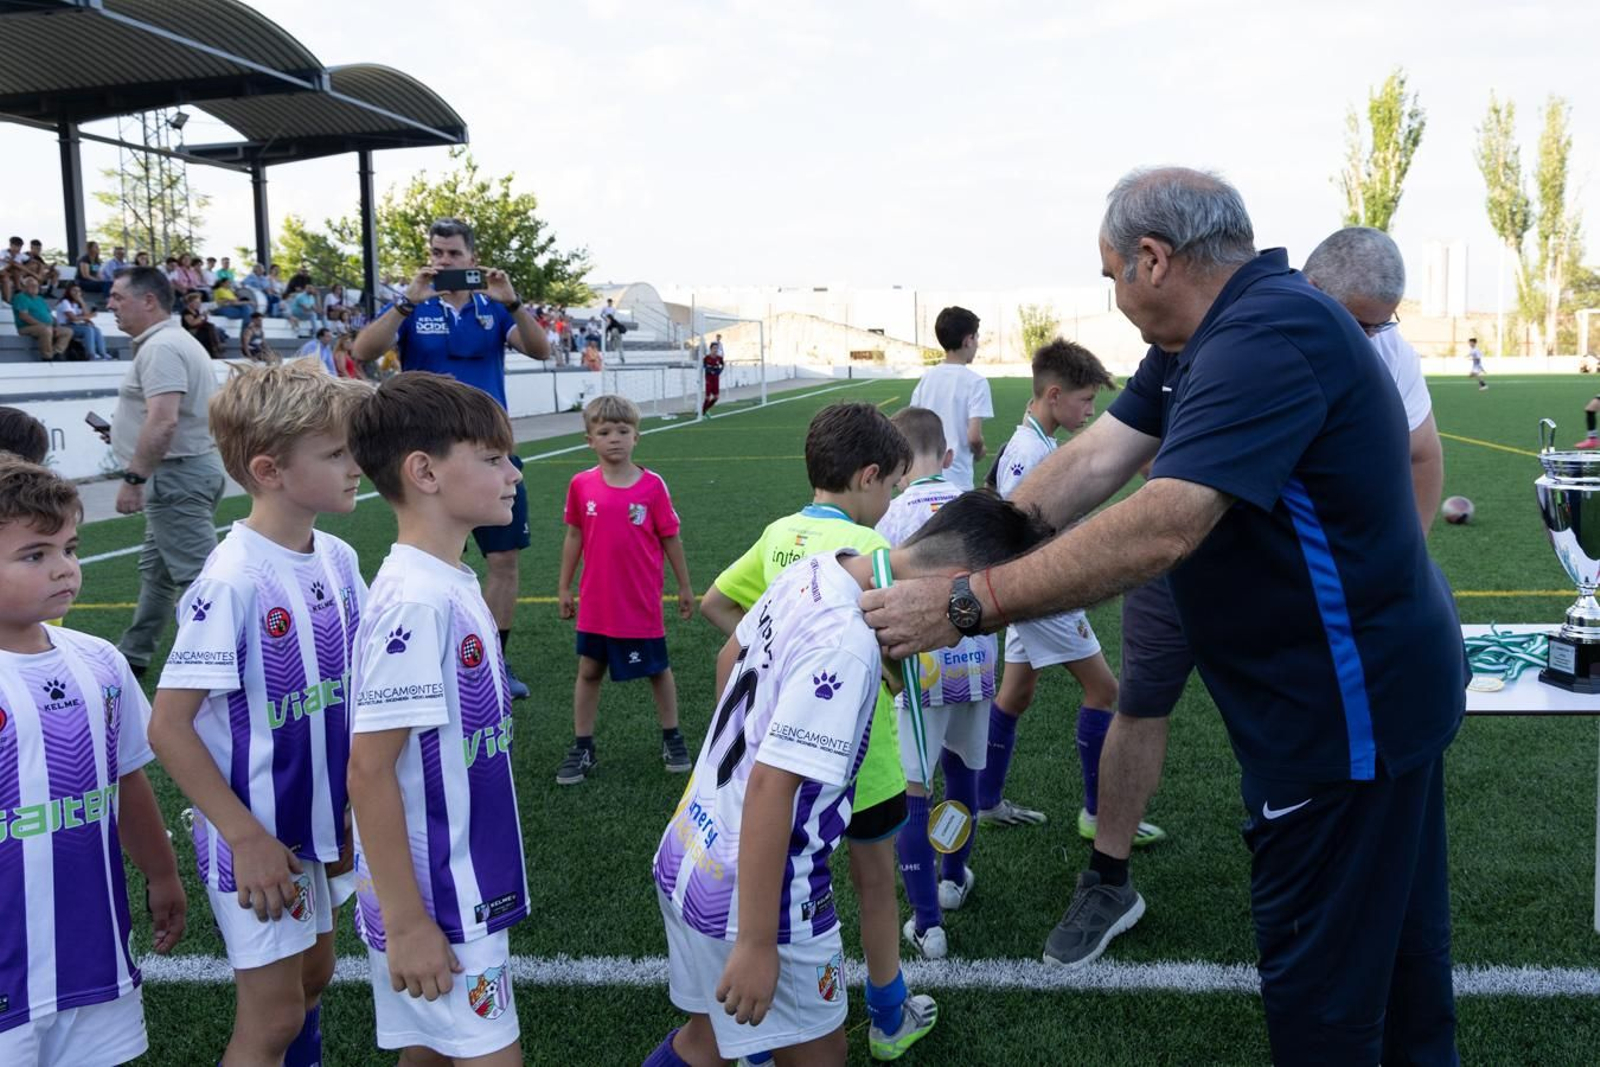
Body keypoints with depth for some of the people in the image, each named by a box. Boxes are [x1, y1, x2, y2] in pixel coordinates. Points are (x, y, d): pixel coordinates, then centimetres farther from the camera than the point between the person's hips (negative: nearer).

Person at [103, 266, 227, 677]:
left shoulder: (160, 348, -17)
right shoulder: (179, 341, 17)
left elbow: (164, 420, -28)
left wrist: (133, 478, -26)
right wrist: (125, 434, 22)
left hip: (176, 475, -11)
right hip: (194, 467, 11)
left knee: (199, 575, -11)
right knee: (155, 567, 20)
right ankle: (133, 655, 33)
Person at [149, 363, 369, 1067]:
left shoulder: (339, 560, -2)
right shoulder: (235, 580, -23)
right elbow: (168, 727, -20)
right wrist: (248, 838, -18)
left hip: (322, 824, 7)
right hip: (257, 837, -7)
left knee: (312, 980, 20)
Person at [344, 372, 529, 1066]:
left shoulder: (452, 586, 5)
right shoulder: (416, 602, -22)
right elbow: (369, 773, -22)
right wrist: (405, 924, -18)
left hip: (467, 889, 8)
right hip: (434, 903, -8)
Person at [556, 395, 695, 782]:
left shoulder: (652, 485, -10)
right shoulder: (581, 484, -4)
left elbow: (670, 538, -1)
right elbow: (574, 536, 7)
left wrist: (685, 587, 4)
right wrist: (564, 587, 9)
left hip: (642, 603, -2)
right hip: (596, 603, 2)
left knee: (658, 670, 13)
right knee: (588, 671, 10)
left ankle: (672, 739, 30)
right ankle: (582, 748, 23)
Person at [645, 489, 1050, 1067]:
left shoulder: (813, 568, -3)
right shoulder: (847, 646, -28)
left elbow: (730, 657, 15)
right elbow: (770, 787, -29)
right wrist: (757, 944, -23)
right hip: (748, 896, -8)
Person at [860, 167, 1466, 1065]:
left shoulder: (1268, 336, -28)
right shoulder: (1201, 337, 6)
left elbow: (1161, 527, -37)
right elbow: (1095, 461, 0)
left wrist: (966, 604, -34)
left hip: (1347, 707, -10)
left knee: (1319, 968, 6)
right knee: (1397, 935, 26)